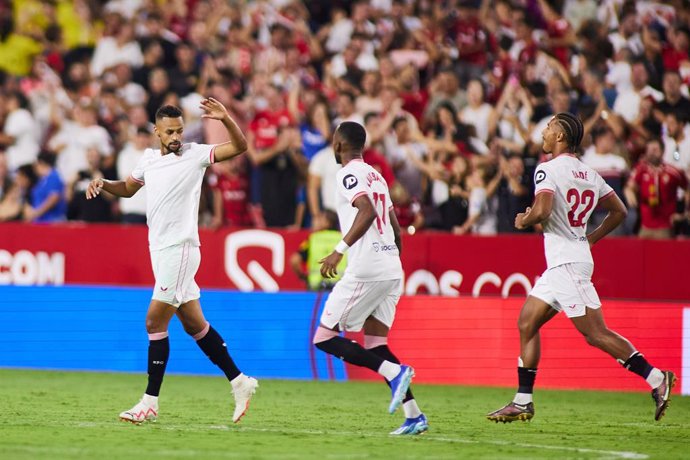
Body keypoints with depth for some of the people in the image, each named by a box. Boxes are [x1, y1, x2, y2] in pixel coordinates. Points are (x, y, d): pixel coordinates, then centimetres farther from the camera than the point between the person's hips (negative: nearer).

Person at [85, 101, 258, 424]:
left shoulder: (194, 154, -6)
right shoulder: (148, 158, 12)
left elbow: (239, 147, -14)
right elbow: (128, 188, 28)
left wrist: (225, 119, -30)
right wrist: (103, 184, 9)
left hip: (180, 249, -7)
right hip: (159, 250, 7)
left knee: (155, 322, -9)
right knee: (194, 325, 10)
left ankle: (150, 401, -3)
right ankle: (239, 382, 18)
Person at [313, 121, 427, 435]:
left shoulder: (349, 174, -6)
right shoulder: (376, 176, 21)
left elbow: (367, 211, -23)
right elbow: (396, 230, 23)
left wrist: (340, 250, -25)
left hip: (365, 269, -9)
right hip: (392, 270, 9)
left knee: (325, 338, -2)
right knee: (375, 345, 11)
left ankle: (395, 371, -18)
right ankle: (414, 415, -2)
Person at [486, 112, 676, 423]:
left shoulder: (548, 169, -11)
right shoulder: (589, 174, 14)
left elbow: (542, 211, -25)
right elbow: (620, 211, 18)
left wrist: (523, 221, -4)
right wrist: (591, 238, 23)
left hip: (568, 263, -9)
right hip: (558, 266, 9)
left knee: (595, 333, -10)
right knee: (527, 324, 12)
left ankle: (656, 378, -12)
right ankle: (522, 403, 12)